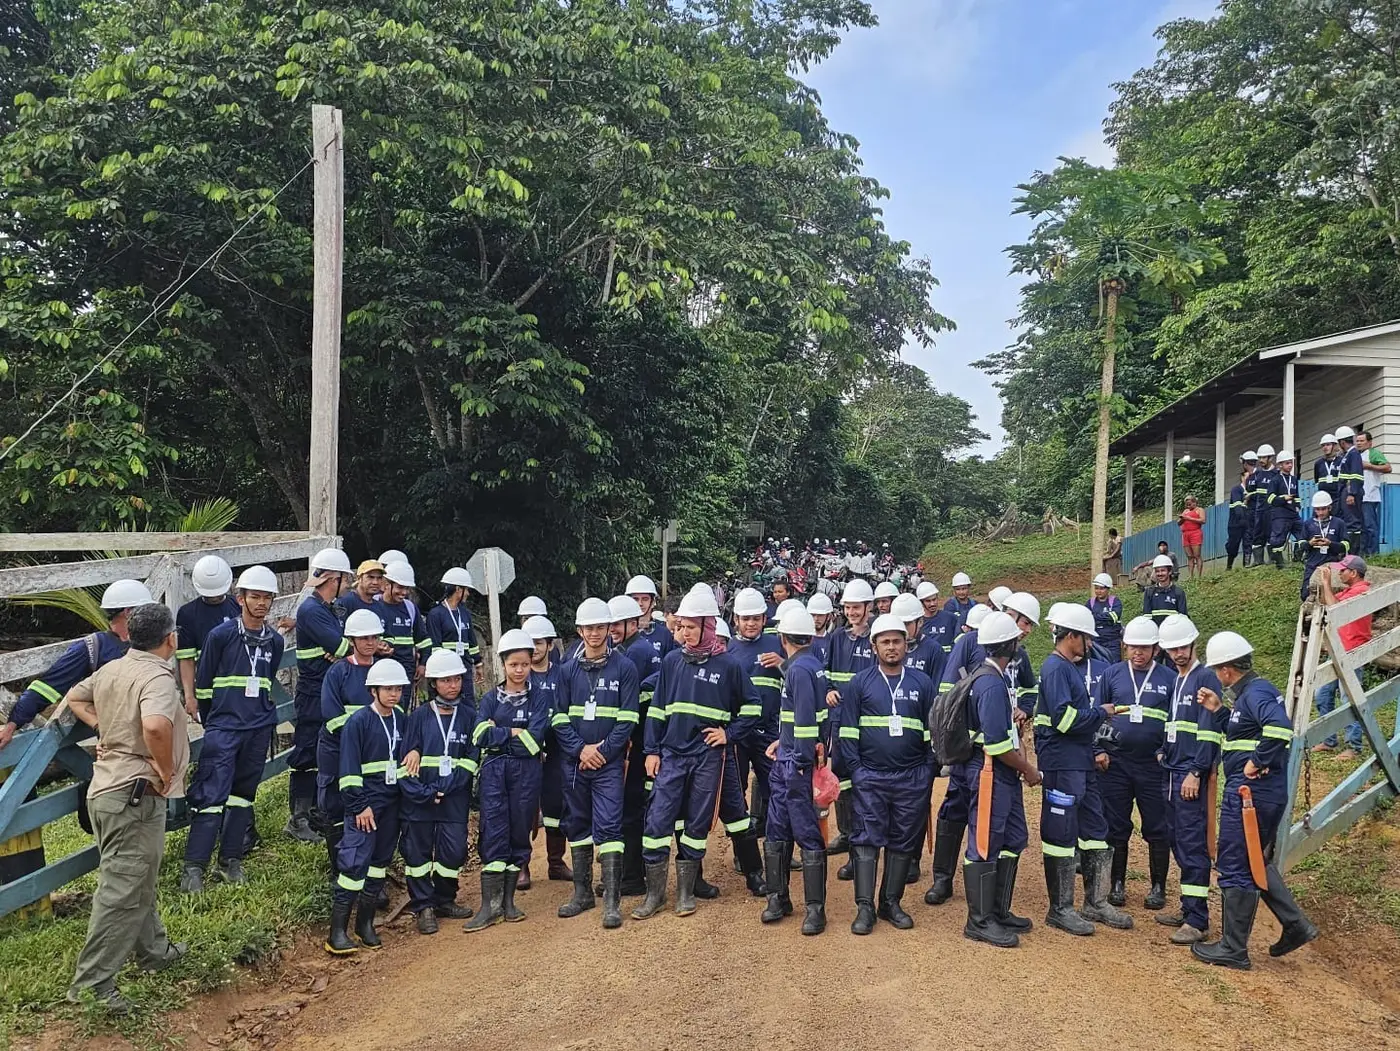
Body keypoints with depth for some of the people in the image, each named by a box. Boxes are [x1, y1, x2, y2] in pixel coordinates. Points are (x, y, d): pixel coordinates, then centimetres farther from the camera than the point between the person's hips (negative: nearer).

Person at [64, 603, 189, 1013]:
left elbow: (73, 698, 28)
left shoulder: (110, 670, 9)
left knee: (138, 882, 22)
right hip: (136, 795, -10)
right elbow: (155, 725, -37)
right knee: (122, 891, -3)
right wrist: (166, 771, -22)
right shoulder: (157, 676, -19)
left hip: (105, 789, 10)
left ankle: (154, 950, 37)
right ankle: (93, 981, 0)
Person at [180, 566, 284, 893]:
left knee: (243, 794, 11)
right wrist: (213, 718, 9)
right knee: (212, 794, -9)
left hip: (259, 730, 4)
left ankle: (231, 860, 20)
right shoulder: (221, 635, -7)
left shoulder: (275, 642, 6)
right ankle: (194, 866, -3)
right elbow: (203, 683, 2)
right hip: (223, 728, -4)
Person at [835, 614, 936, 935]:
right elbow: (848, 730, 2)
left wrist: (928, 770, 3)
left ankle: (891, 902, 20)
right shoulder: (860, 683, 3)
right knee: (866, 839, -3)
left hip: (912, 778, 2)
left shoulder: (922, 683, 7)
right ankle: (865, 907, 2)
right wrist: (854, 769, -6)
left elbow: (933, 730, 9)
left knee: (905, 841, 8)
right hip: (869, 777, -2)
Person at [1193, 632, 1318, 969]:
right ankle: (1296, 925, 26)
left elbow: (1280, 727, -36)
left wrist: (1258, 763, -26)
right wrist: (1217, 710, 13)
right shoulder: (1253, 690, 13)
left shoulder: (1255, 692, -17)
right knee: (1256, 862, 24)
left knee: (1236, 868, 0)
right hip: (1264, 794, 10)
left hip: (1250, 793, -10)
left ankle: (1233, 949, 9)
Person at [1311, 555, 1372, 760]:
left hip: (1351, 654, -10)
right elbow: (1323, 602, 24)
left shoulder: (1361, 590, -14)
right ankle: (1328, 740, 18)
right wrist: (1322, 584, 9)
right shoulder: (1348, 590, 16)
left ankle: (1353, 746, -2)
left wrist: (1327, 584, -16)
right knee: (1324, 695, 11)